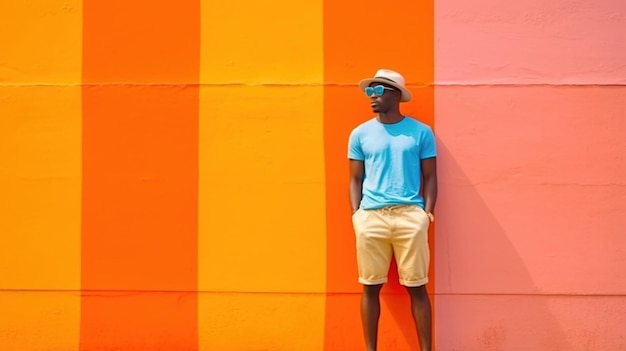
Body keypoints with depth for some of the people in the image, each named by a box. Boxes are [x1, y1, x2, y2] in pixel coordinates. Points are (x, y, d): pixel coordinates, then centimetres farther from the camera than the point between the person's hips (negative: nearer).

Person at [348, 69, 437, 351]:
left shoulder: (421, 132, 6)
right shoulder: (360, 134, 10)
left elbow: (430, 177, 8)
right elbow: (355, 179, 12)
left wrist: (428, 211, -4)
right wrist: (355, 213, 0)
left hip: (410, 215, -1)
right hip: (371, 216, 2)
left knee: (416, 286, 2)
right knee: (371, 286, 5)